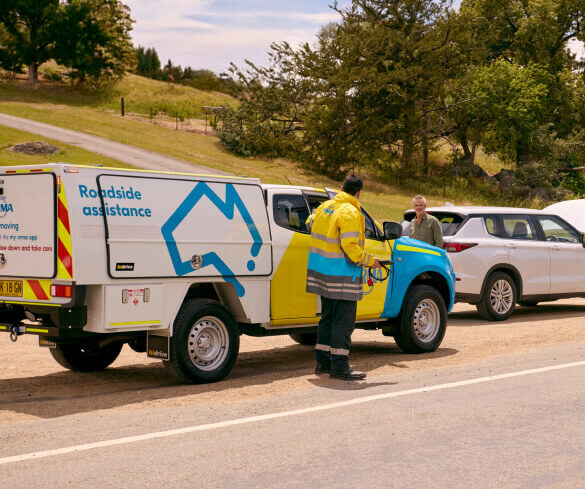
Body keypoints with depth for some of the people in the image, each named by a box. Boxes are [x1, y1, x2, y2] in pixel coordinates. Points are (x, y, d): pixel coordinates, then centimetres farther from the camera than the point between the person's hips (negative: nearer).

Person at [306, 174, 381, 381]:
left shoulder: (325, 207, 9)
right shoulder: (350, 214, -17)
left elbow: (310, 223, 29)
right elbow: (350, 248, -21)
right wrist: (369, 261, -7)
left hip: (322, 272, 9)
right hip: (341, 277, -9)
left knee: (328, 317, 16)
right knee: (344, 321, -4)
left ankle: (323, 362, 21)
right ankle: (339, 366, -3)